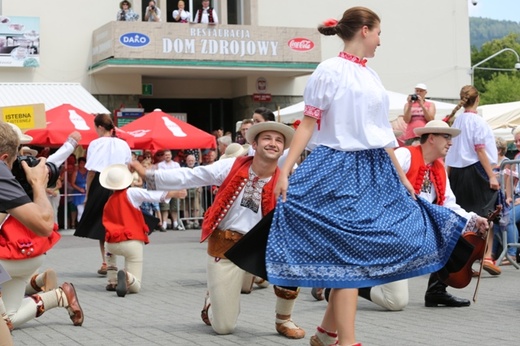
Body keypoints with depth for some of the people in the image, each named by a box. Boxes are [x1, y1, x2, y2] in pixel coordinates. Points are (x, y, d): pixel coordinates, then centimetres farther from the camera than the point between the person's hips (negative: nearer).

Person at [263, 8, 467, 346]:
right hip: (339, 169, -7)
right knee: (348, 252, -7)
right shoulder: (329, 71, -7)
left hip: (375, 171, 7)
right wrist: (285, 172, -15)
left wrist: (402, 176, 19)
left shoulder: (372, 77, 15)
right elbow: (308, 124, -9)